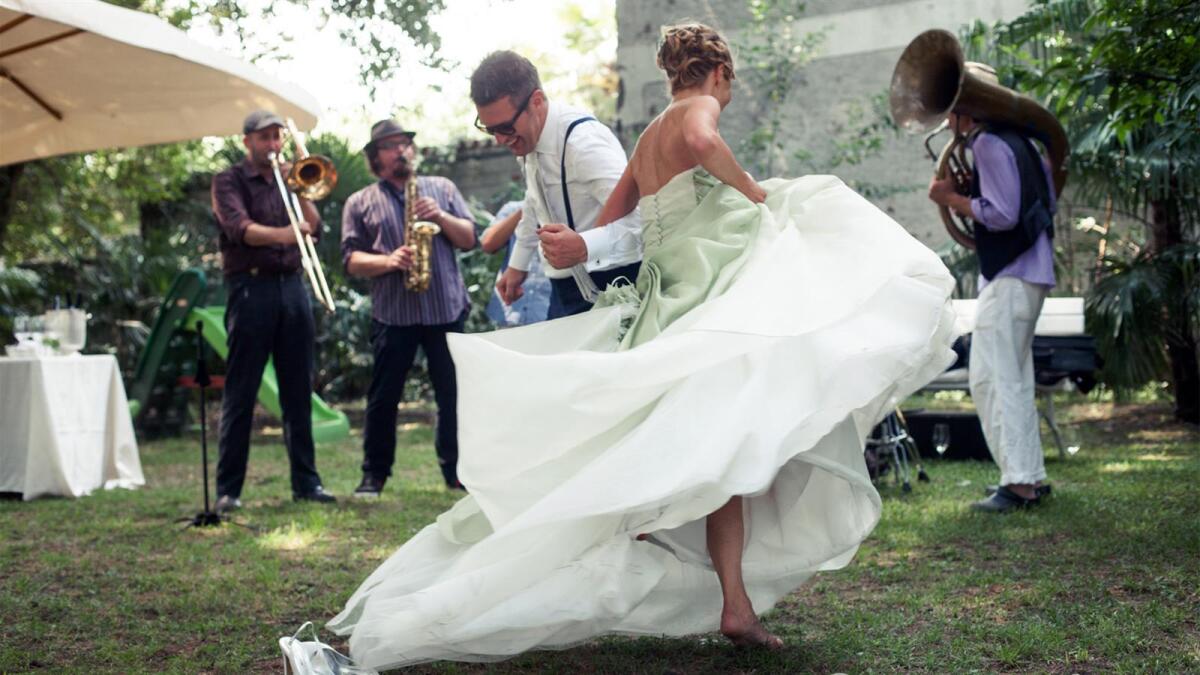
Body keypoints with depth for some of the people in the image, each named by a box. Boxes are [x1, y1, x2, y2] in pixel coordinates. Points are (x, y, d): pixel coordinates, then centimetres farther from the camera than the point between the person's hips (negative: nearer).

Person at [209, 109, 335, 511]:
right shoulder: (229, 181, 4)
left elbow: (314, 229, 8)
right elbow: (240, 228, -15)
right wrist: (282, 234, -32)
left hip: (292, 286, 5)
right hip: (251, 287, -5)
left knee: (298, 391, 6)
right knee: (240, 394, -4)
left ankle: (306, 481, 11)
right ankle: (228, 489, -1)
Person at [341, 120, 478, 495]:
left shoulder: (442, 188, 14)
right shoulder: (360, 203, 9)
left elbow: (470, 238, 9)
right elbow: (351, 260, 2)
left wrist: (441, 217, -8)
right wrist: (388, 261, -15)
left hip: (447, 308, 1)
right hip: (391, 313, -1)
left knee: (453, 394, 4)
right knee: (383, 397, 3)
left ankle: (456, 471, 15)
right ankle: (374, 475, 15)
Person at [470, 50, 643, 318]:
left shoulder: (583, 141, -23)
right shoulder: (527, 134, 2)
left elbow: (641, 218, -33)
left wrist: (583, 247, -48)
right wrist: (517, 264, 27)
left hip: (612, 285, -7)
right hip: (567, 288, 7)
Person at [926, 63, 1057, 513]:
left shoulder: (988, 144, -14)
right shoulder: (1014, 139, 18)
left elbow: (1002, 214, -21)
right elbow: (1048, 195, 23)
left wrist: (951, 198, -9)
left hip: (1010, 277, -11)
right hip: (1027, 271, 11)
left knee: (992, 377, -9)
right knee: (1013, 378, 15)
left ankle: (1018, 483, -10)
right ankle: (1031, 476, 20)